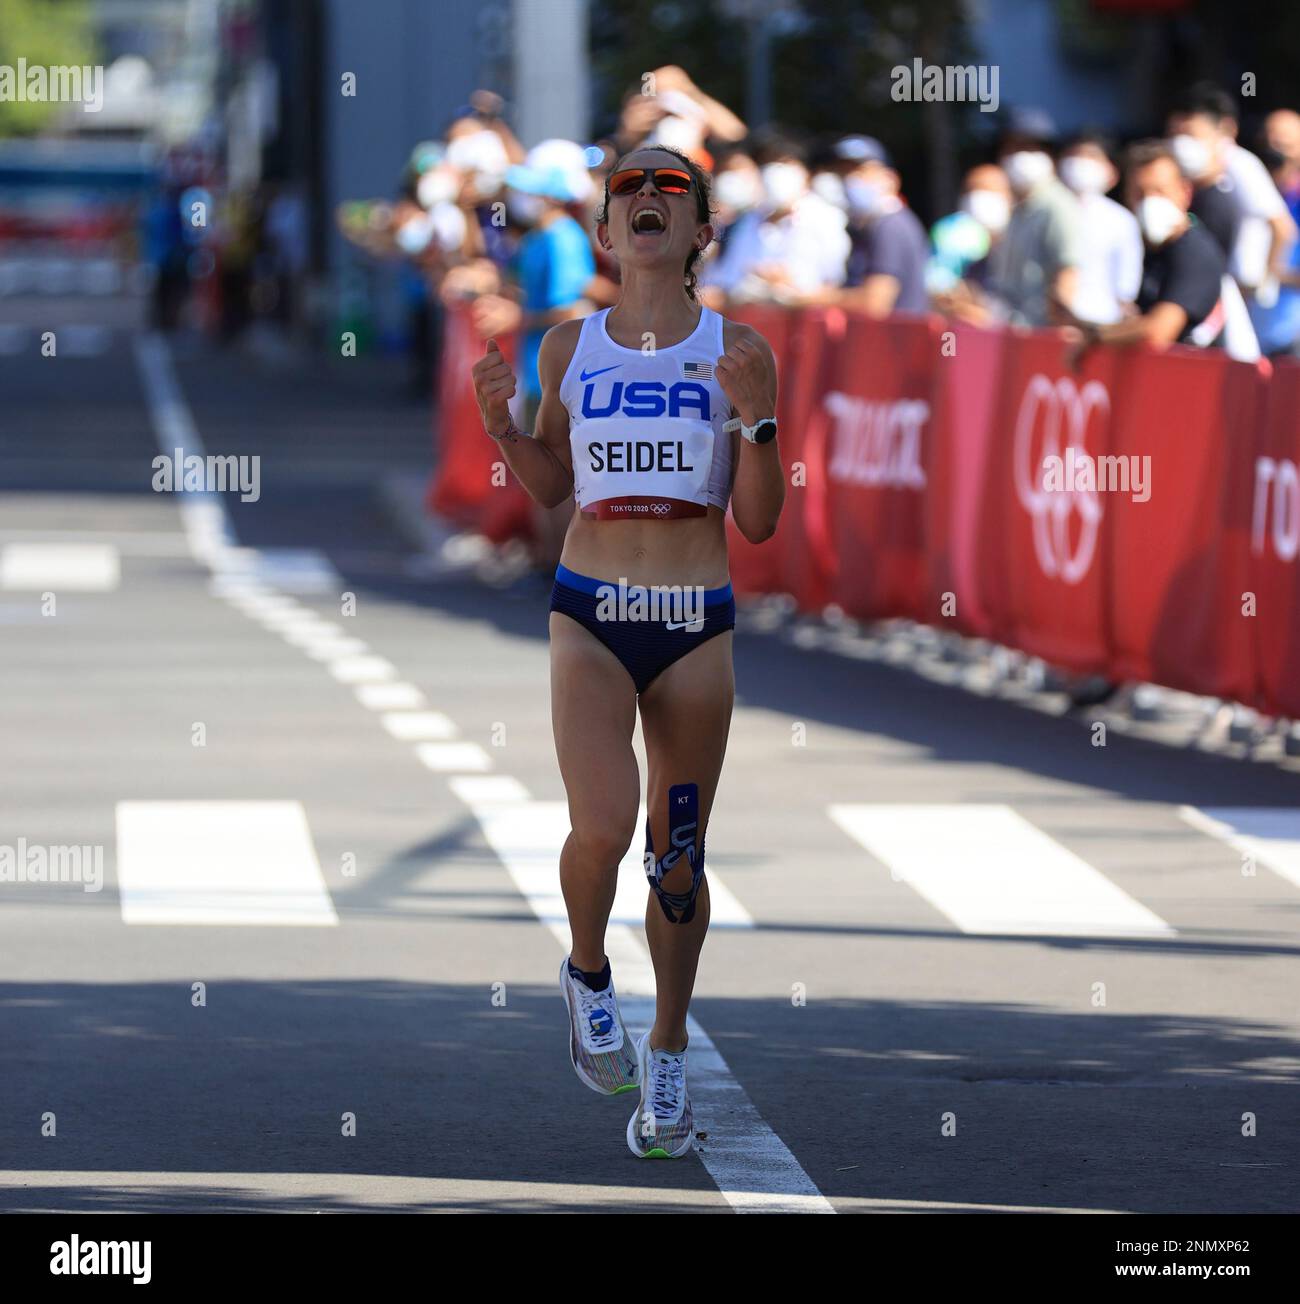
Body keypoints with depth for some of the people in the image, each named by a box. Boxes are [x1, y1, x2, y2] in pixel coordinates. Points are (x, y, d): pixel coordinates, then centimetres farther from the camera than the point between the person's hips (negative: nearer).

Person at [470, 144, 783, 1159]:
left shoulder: (738, 353, 0)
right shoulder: (570, 347, 4)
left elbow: (759, 522, 1)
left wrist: (756, 418, -13)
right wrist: (504, 425, 0)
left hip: (697, 625, 0)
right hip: (590, 617, 0)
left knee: (679, 860, 6)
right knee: (602, 831, -19)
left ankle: (668, 1061, 23)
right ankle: (588, 977, 12)